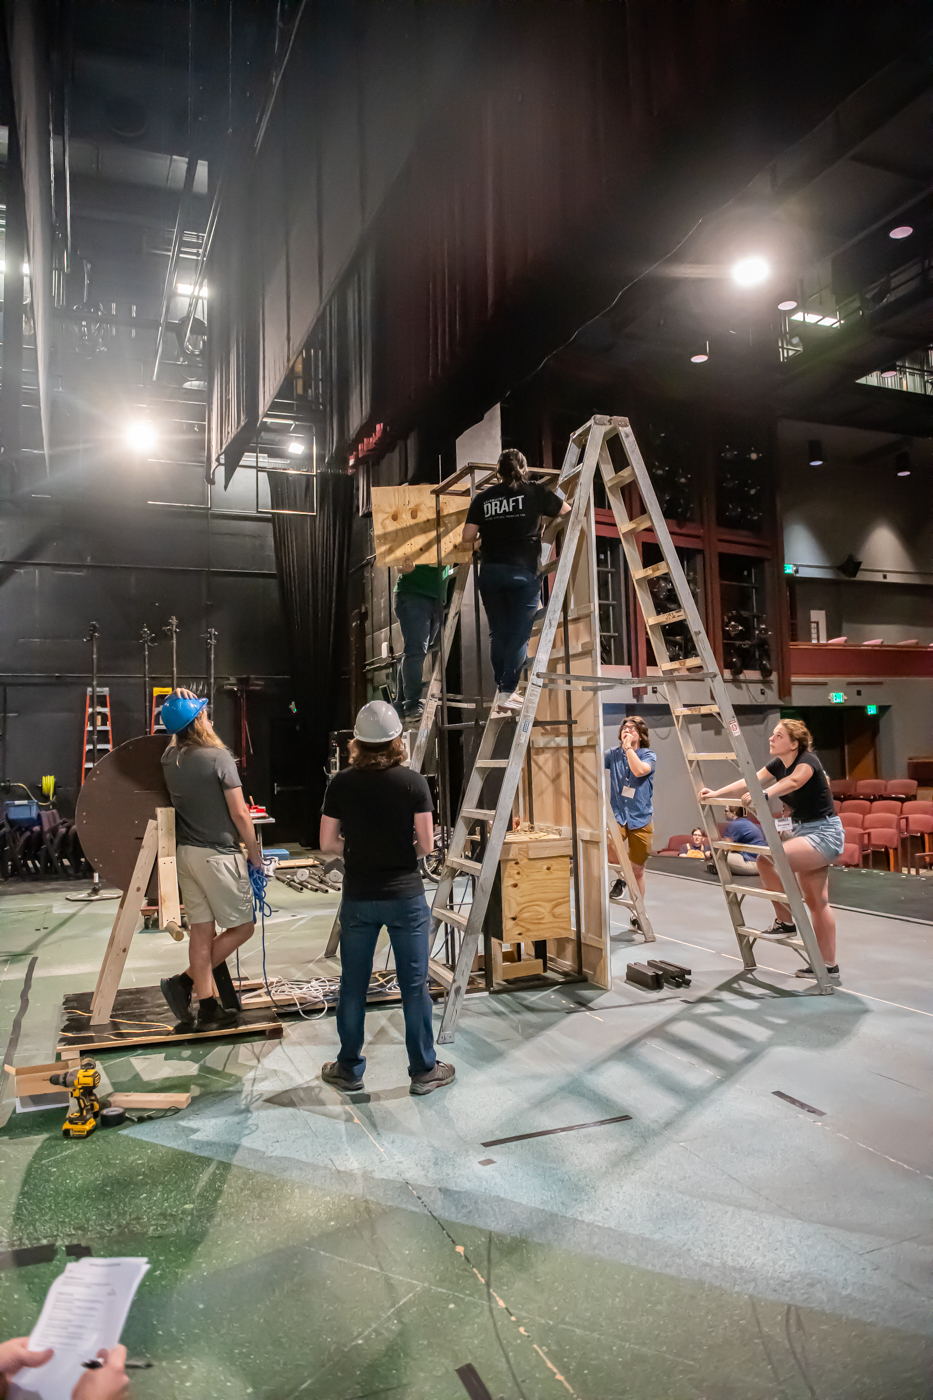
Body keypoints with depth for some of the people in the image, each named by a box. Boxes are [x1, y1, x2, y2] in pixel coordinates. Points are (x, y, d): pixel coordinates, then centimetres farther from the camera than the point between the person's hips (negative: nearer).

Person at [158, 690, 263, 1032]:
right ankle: (184, 982, 3)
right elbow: (239, 814, -14)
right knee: (241, 927, 7)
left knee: (202, 930, 11)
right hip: (218, 854, -7)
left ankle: (208, 1008, 16)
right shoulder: (218, 757, -15)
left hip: (185, 853, 7)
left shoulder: (169, 758, 4)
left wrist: (181, 704, 15)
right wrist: (254, 853, -2)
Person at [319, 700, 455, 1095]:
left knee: (353, 985, 13)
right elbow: (426, 846, -8)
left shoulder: (340, 784, -4)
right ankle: (424, 1070, 20)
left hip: (358, 898, 2)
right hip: (405, 896, -1)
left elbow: (328, 844, -2)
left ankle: (349, 1069, 27)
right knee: (414, 985, 9)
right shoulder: (413, 782, -9)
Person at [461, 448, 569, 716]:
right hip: (524, 571, -2)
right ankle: (506, 694, -2)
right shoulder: (535, 492, 5)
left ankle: (501, 690, 18)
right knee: (519, 635, 1)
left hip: (491, 571, 3)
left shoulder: (483, 497, 7)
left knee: (498, 633, 12)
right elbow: (567, 511, 19)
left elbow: (467, 537, 2)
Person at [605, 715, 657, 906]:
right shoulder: (614, 754, 5)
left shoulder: (649, 755, -2)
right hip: (618, 816, 1)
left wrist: (628, 747, -16)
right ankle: (620, 879, 3)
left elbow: (639, 770, -22)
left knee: (637, 870, 8)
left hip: (641, 819, -1)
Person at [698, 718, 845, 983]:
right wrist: (716, 793, -5)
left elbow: (793, 781, -41)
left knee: (768, 860, -26)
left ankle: (785, 921, -7)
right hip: (803, 830, 10)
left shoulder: (807, 761, -20)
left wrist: (761, 795, -55)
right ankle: (829, 966, 16)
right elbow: (750, 781, 4)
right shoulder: (778, 764, 6)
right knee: (816, 902, 9)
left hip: (824, 833, -10)